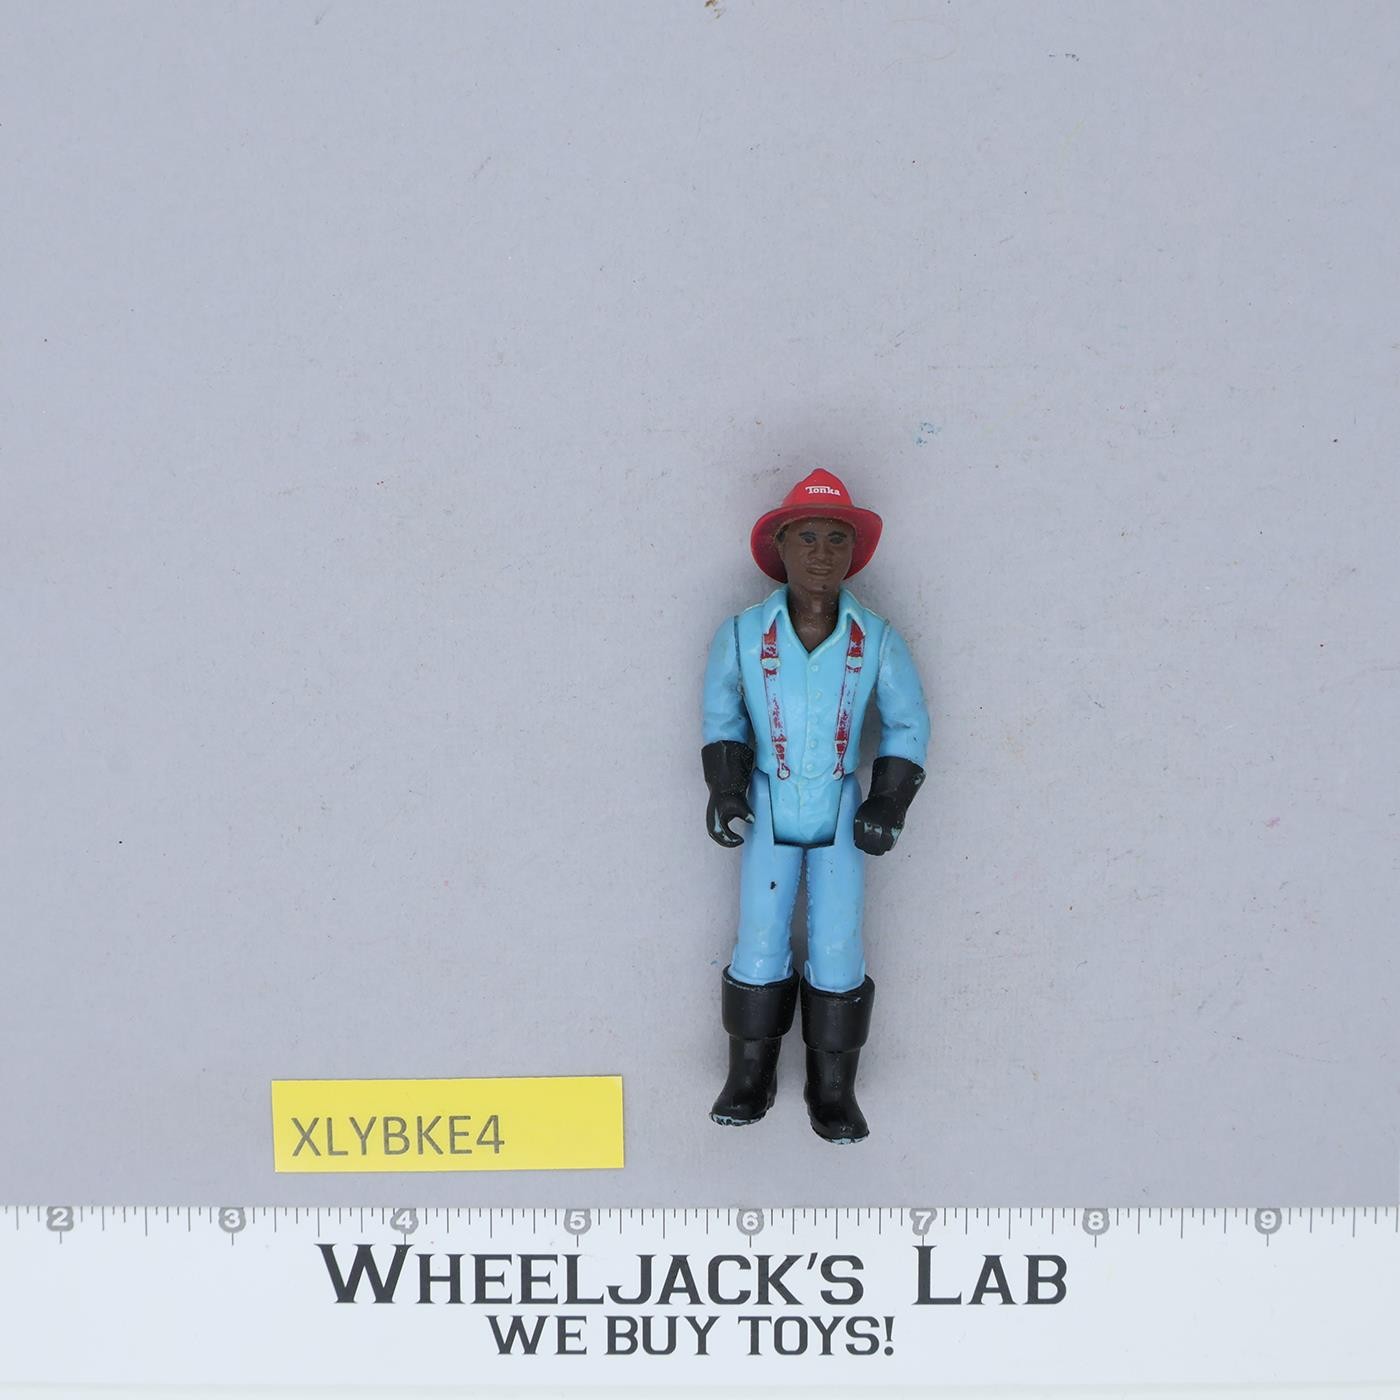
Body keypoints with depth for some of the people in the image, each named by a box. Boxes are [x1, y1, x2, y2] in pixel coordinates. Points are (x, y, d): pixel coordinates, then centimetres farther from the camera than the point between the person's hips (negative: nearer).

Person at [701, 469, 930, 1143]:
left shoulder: (876, 638, -16)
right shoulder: (743, 633, -16)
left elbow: (906, 724, -2)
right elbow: (722, 710, 2)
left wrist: (887, 805, -10)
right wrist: (724, 789, -7)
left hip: (841, 818, 0)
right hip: (769, 817, 0)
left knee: (836, 953, 0)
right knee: (760, 947, 3)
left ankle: (832, 1090, 15)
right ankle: (750, 1078, 20)